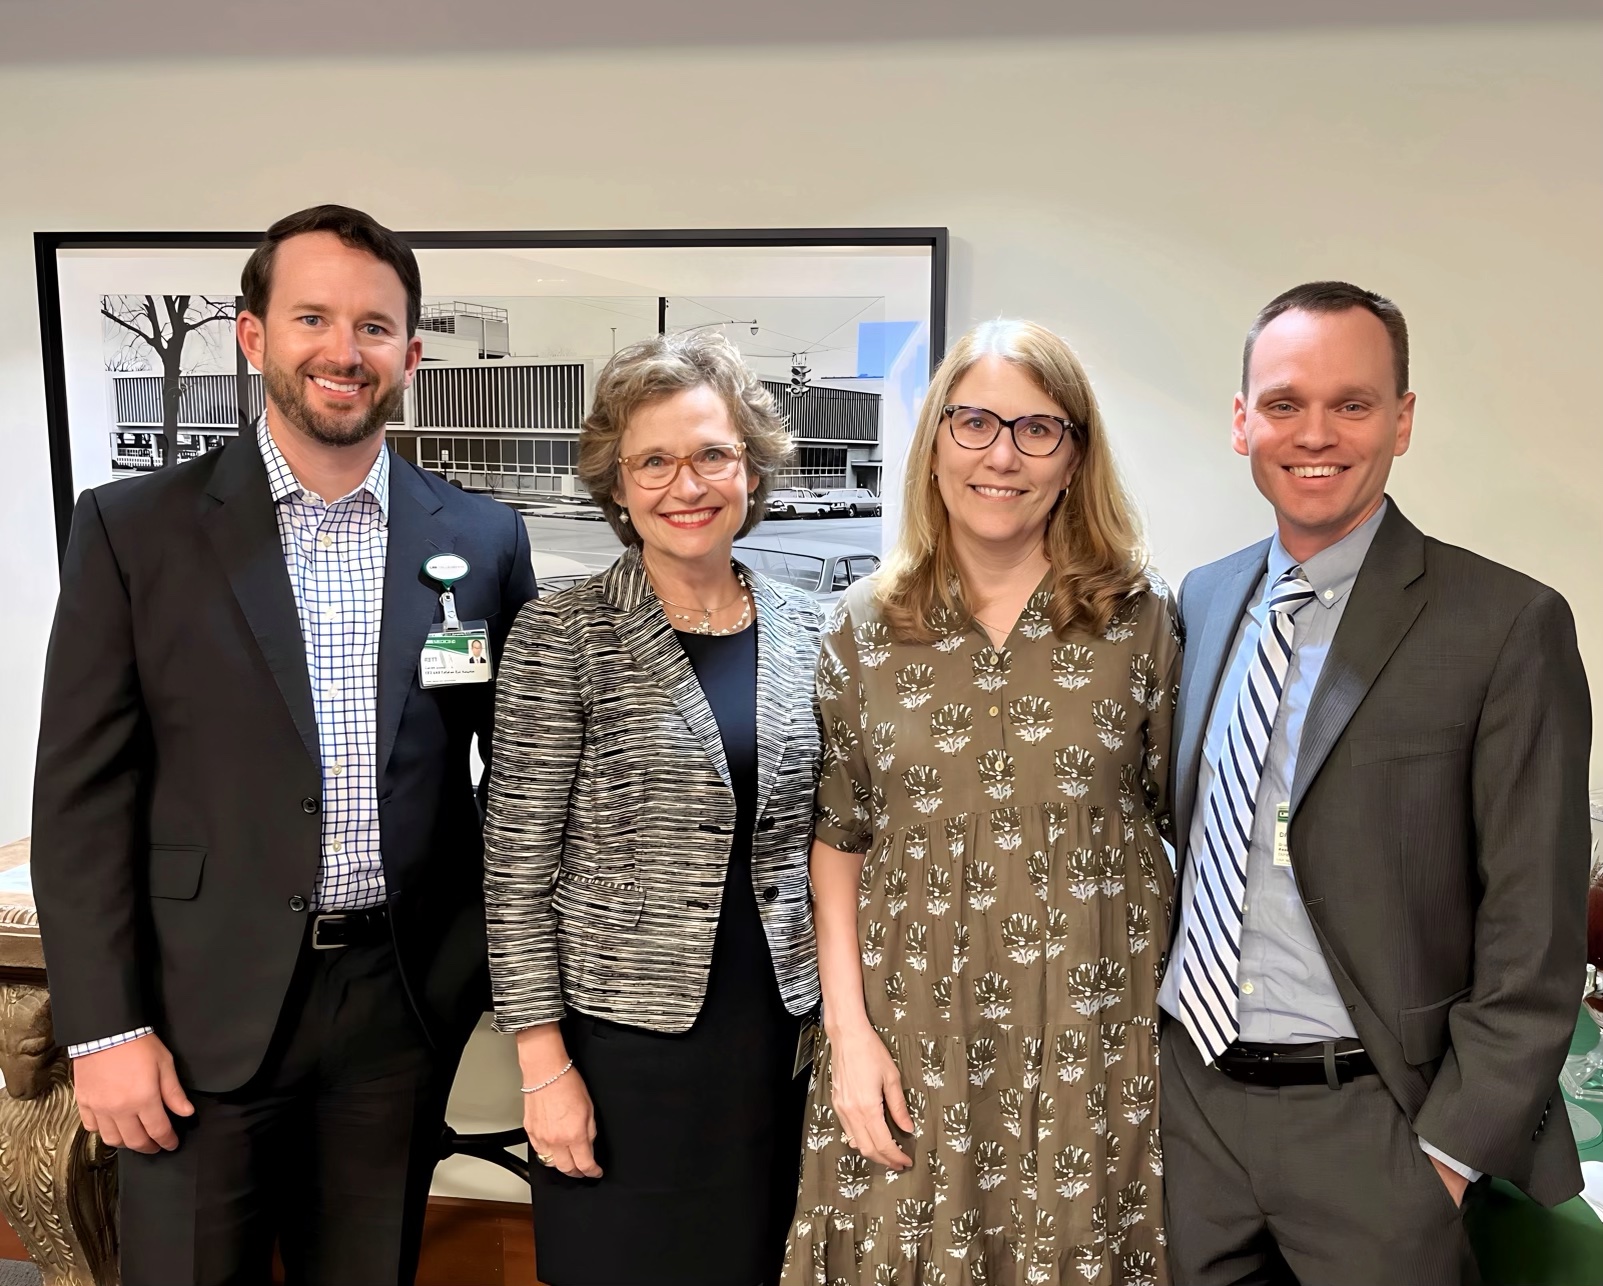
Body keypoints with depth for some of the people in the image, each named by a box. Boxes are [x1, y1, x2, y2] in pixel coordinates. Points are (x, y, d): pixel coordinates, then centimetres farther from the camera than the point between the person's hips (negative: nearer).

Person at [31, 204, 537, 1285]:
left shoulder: (484, 538, 1)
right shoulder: (134, 529, -4)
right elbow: (83, 797, -4)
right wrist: (104, 1028, -7)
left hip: (404, 1004, 2)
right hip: (205, 1008, -1)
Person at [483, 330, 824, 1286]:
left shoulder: (806, 630, 3)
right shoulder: (561, 637, -8)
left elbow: (820, 837, 10)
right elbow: (518, 861, -8)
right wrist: (544, 1061, -9)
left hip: (781, 1035, 4)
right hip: (622, 1039, -3)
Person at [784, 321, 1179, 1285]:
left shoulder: (1140, 617, -2)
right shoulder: (866, 625, 0)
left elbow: (1186, 822, 3)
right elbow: (837, 838, 3)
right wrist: (849, 1030, -3)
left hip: (1094, 1040, 0)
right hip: (913, 1035, 1)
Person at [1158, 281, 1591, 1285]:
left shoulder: (1509, 626, -12)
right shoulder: (1203, 600, 5)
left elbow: (1532, 943, -11)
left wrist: (1448, 1154, -12)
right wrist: (1148, 1035, 9)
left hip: (1369, 1123, -4)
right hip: (1191, 1092, 5)